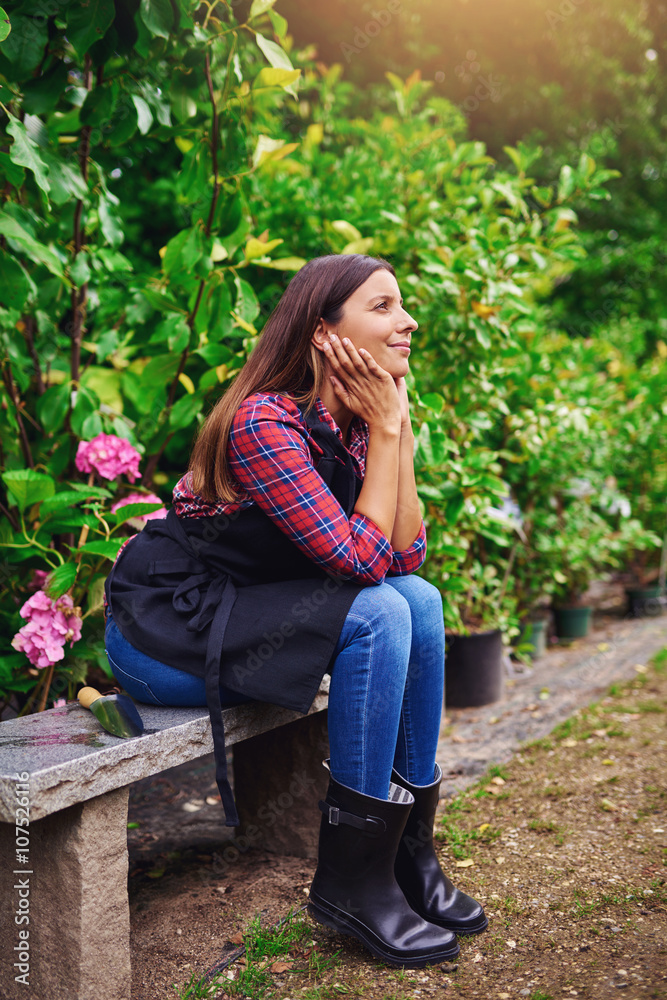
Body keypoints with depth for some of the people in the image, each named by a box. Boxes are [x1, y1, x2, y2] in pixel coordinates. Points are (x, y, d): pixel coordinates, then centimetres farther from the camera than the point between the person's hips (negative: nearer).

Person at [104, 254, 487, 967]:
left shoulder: (352, 422, 3)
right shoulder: (266, 422, -23)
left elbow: (406, 556, -3)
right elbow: (362, 560, -26)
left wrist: (398, 426, -8)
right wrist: (385, 428, -18)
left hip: (244, 614, 8)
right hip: (163, 632, -8)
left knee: (419, 599, -8)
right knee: (377, 615, -23)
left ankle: (408, 848, 0)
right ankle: (351, 878, -11)